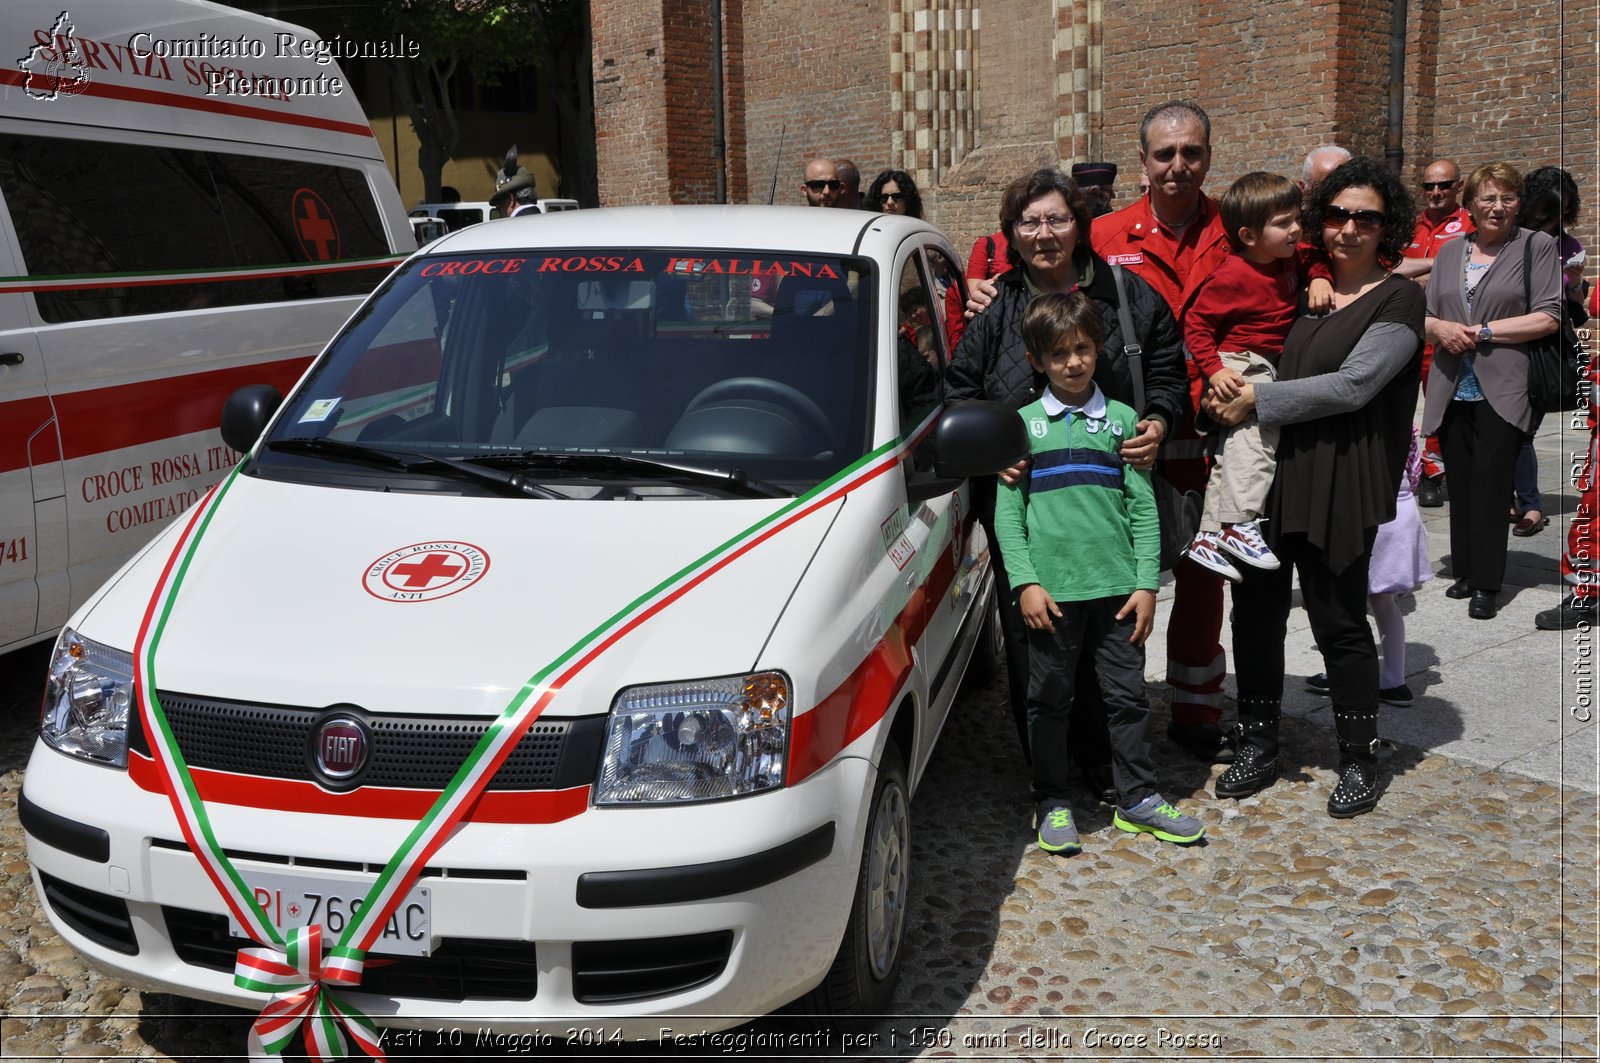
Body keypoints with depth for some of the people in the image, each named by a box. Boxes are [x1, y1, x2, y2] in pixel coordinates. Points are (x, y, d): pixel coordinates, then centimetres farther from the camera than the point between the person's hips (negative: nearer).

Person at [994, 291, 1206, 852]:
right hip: (1051, 589, -1)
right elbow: (1008, 510, 0)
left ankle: (1138, 798, 22)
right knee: (1049, 699, 7)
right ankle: (1053, 802, 21)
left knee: (1128, 695, 9)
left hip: (1116, 585, 2)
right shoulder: (1023, 424, 3)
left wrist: (1147, 582, 0)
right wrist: (1025, 581, -8)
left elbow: (1144, 507, 6)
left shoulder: (1122, 420, 6)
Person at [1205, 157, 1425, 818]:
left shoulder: (1398, 300, -4)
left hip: (1337, 483, -5)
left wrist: (1255, 399, -15)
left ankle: (1359, 762, 20)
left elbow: (1350, 386, -15)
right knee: (1256, 611, 8)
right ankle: (1258, 748, 23)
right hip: (1268, 472, 5)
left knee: (1340, 624, 3)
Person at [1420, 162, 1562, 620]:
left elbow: (1549, 318, -6)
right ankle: (1466, 572, 18)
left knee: (1490, 481, -6)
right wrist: (1441, 328, -8)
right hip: (1452, 389, 4)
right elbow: (1426, 315, 15)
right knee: (1459, 483, 6)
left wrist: (1483, 331, -10)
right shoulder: (1449, 252, 15)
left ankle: (1486, 585, 0)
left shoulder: (1537, 246, 2)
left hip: (1502, 390, -4)